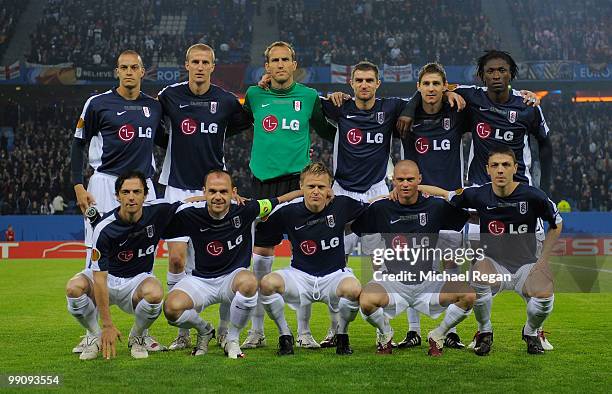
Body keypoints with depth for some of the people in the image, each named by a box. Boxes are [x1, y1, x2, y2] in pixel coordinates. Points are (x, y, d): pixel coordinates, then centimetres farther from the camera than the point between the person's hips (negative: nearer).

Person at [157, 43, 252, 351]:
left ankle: (225, 329, 12)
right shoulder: (169, 96, 0)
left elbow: (251, 121, 15)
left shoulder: (226, 101, 1)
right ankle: (183, 332, 6)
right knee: (176, 258, -6)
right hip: (178, 187, 0)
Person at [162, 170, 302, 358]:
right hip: (201, 279, 0)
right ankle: (204, 331, 9)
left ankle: (232, 339, -11)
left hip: (233, 277, 0)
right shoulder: (191, 215, -11)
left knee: (249, 282, -38)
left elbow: (277, 201, 4)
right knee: (172, 308, -29)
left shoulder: (245, 210, -10)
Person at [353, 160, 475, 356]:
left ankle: (438, 334, 6)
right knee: (366, 301, -32)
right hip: (392, 281, -1)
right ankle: (385, 333, 5)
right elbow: (349, 227, 7)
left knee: (468, 295, -22)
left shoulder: (435, 207, -1)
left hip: (428, 281, 1)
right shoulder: (381, 209, -2)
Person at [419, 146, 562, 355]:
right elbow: (443, 193, 4)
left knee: (544, 297, -29)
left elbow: (556, 224, 7)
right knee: (477, 278, -33)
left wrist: (543, 259, 1)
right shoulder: (479, 195, -7)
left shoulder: (533, 196, -10)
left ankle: (531, 332, 10)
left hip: (526, 265, 0)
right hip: (494, 264, 0)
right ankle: (484, 331, -2)